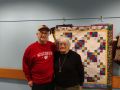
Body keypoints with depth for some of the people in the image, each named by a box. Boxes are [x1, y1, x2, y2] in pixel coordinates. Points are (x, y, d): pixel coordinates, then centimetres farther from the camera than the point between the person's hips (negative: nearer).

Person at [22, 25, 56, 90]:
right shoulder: (30, 48, -7)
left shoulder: (53, 46, -2)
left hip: (51, 82, 3)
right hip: (37, 83, -2)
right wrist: (29, 79, 0)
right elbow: (26, 65, -1)